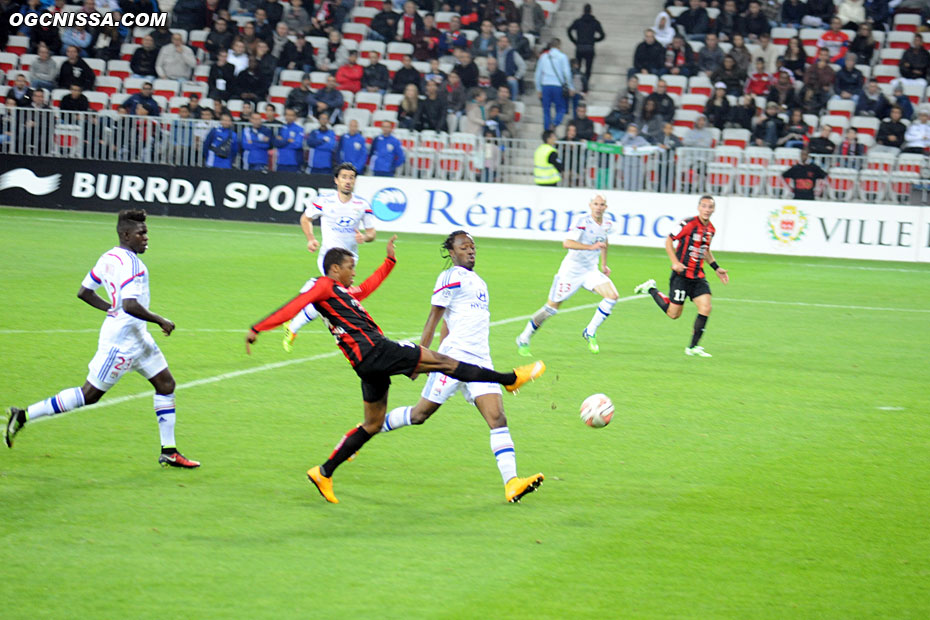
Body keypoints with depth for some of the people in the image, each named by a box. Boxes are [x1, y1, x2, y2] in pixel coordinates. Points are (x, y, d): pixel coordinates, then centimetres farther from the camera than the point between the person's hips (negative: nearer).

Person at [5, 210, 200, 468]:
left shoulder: (109, 258, 7)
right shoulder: (129, 264, -22)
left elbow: (84, 292, 14)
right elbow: (130, 305, -32)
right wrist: (160, 320, -21)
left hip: (137, 337, 10)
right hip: (121, 340, -10)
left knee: (166, 384, 10)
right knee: (90, 394, -3)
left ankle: (169, 452, 14)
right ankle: (24, 415, 6)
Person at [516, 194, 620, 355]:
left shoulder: (607, 225, 2)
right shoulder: (583, 221, -19)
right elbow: (567, 243, -31)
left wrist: (604, 265, 24)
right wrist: (591, 247, -39)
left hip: (591, 270, 6)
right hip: (571, 269, -6)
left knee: (613, 296, -15)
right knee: (552, 306, -2)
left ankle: (590, 333, -1)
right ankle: (523, 340, 14)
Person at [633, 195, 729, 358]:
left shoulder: (710, 229, 8)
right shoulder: (688, 224, -15)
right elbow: (669, 240, -8)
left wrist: (716, 268, 17)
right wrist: (675, 262, -19)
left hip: (698, 277, 6)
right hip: (682, 275, -6)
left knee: (705, 308, -10)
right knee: (673, 313, -1)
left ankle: (693, 347, 0)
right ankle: (651, 289, 24)